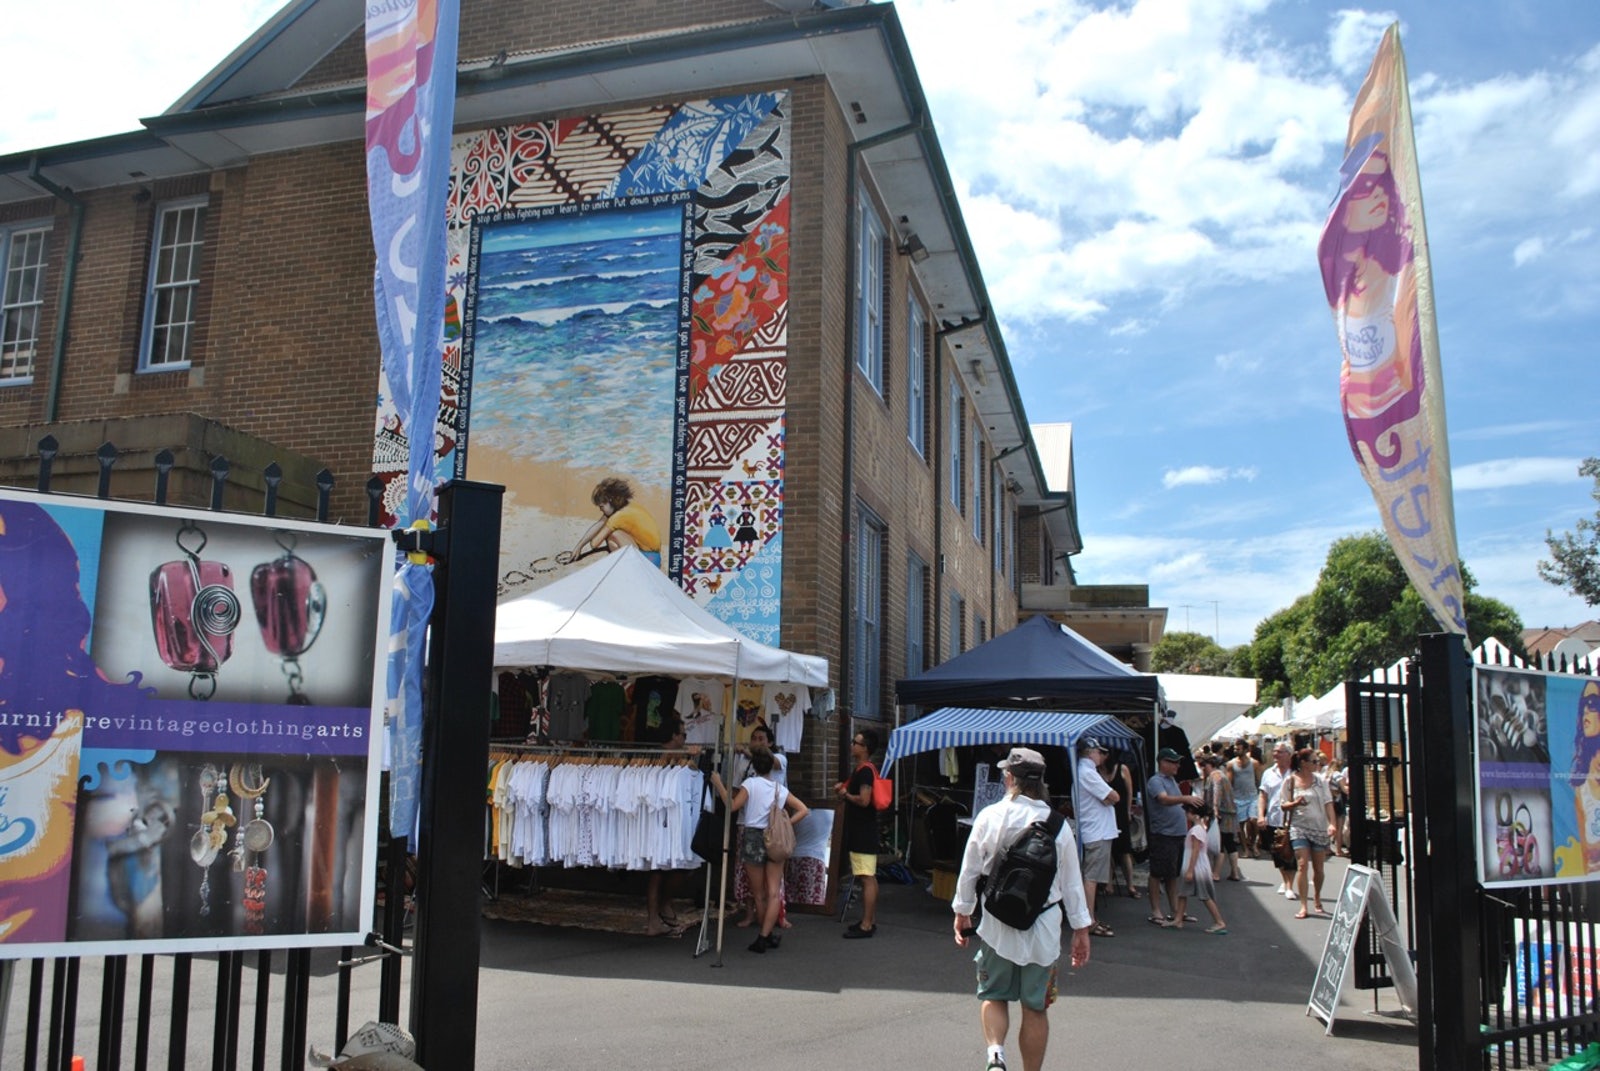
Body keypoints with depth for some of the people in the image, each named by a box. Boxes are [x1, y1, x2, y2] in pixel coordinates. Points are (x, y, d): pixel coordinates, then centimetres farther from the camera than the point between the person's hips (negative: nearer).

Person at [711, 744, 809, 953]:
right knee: (773, 892, 1)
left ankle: (768, 935, 17)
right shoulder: (781, 789, 8)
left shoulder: (750, 784, -6)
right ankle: (765, 936, -9)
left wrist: (718, 784, -12)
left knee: (759, 894, 10)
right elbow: (803, 810, 6)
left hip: (752, 838, -2)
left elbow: (732, 806, -16)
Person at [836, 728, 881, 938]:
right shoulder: (861, 769, 16)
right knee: (869, 878, 14)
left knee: (867, 879, -8)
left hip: (863, 833, -11)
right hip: (863, 832, 11)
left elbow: (864, 800, -26)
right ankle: (871, 920, 21)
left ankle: (866, 925, -7)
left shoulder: (865, 771, -16)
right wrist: (843, 788, 11)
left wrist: (845, 794, -11)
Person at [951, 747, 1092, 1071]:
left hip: (998, 923, -1)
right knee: (1036, 1007, 12)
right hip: (1044, 926, 1)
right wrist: (1081, 929, 11)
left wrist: (962, 913, 13)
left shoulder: (990, 816, -7)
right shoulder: (1058, 823, -4)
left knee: (994, 995, 14)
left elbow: (969, 869, -1)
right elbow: (1072, 881, 1)